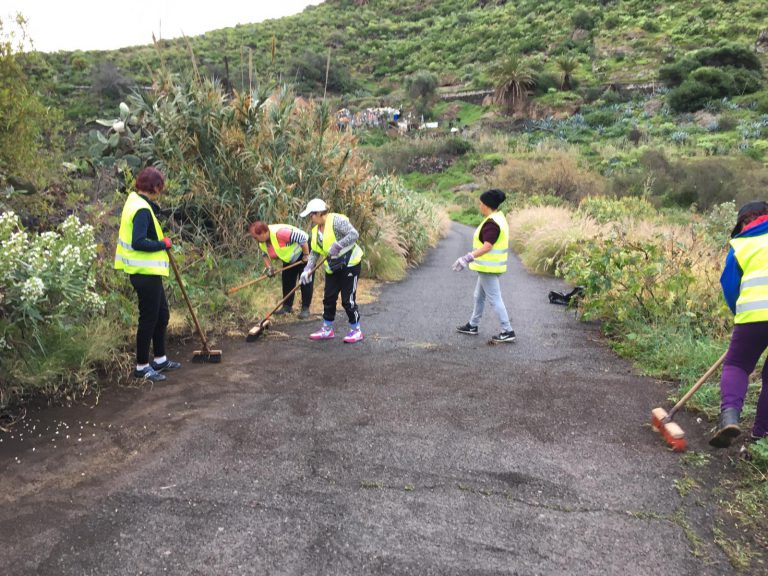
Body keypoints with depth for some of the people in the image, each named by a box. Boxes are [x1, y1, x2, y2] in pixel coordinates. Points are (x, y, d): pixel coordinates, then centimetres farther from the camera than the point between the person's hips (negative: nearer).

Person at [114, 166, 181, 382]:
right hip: (146, 273, -10)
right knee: (148, 319, 1)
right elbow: (138, 243, -28)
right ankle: (142, 366, 14)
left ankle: (160, 359, 31)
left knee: (162, 315, 19)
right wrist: (163, 244, -16)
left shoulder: (135, 201, 11)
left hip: (148, 272, 10)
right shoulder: (142, 210, -19)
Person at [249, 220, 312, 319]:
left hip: (304, 249, -9)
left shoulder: (279, 233, -40)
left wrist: (306, 255, -27)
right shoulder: (262, 242, -11)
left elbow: (302, 237, -37)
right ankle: (287, 306, 19)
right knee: (287, 280, 9)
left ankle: (305, 308, -3)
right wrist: (269, 267, -9)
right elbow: (265, 254, 8)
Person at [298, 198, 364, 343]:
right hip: (332, 268, 8)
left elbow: (354, 234, -27)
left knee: (348, 299, -4)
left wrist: (337, 246, -30)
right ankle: (327, 330, 24)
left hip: (350, 264, -8)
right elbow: (314, 252, 9)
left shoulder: (336, 220, -17)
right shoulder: (315, 231, 9)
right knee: (329, 298, 10)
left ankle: (356, 330, 12)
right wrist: (307, 269, -4)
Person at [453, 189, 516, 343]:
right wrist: (470, 257, 21)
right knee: (479, 297, 20)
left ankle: (508, 331, 0)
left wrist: (468, 258, -31)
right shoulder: (498, 218, 10)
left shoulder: (492, 223, -21)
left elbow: (487, 246, -28)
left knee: (494, 299, -4)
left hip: (488, 267, -11)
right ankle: (473, 326, 32)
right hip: (489, 266, 11)